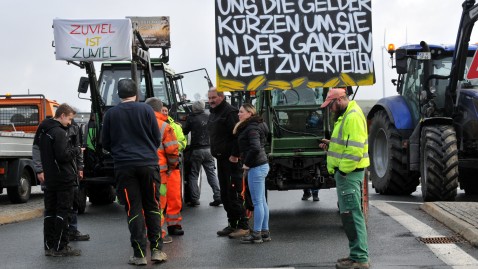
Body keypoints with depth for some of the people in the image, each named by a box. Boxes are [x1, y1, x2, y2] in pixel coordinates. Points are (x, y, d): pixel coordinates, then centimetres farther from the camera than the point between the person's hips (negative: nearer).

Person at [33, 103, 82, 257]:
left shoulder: (43, 130, 12)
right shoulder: (59, 132, -16)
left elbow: (36, 149, 20)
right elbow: (63, 155, -22)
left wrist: (41, 170, 21)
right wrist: (77, 150, -6)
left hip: (49, 179, 9)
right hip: (63, 178, -9)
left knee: (50, 212, 10)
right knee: (62, 211, -4)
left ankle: (49, 246, 13)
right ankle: (60, 247, -4)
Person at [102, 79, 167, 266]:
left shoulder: (111, 114, 1)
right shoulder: (146, 110, -1)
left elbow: (105, 143, 7)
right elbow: (157, 138, 3)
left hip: (124, 166, 0)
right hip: (148, 164, 0)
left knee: (133, 210, 2)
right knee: (152, 207, 10)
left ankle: (139, 254, 0)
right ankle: (156, 250, 7)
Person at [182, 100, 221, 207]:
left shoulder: (191, 118, -6)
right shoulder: (209, 118, 4)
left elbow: (185, 132, 4)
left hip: (196, 150, -3)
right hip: (208, 149, 3)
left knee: (193, 175, 6)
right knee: (212, 174, 8)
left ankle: (194, 199, 1)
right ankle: (218, 197, 1)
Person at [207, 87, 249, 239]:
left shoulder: (229, 112, -14)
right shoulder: (213, 113, 18)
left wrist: (235, 155, -23)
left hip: (231, 160, -10)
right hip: (221, 159, 10)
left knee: (234, 194, -9)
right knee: (225, 195, 13)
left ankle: (243, 226, -4)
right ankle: (232, 224, 20)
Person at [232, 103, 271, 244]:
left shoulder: (252, 128, -15)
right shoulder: (247, 127, 16)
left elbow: (255, 148, -27)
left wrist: (247, 163, -16)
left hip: (256, 168, -10)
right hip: (261, 165, 10)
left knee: (257, 202, -5)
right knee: (262, 201, 13)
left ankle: (256, 234, -2)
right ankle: (265, 232, 18)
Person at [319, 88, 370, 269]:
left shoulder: (353, 117, -16)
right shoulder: (345, 116, 18)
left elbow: (355, 149, -23)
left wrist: (342, 170, -21)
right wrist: (331, 145, 9)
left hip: (349, 173, -11)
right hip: (345, 172, 11)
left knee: (352, 214, -8)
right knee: (349, 214, 14)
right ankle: (357, 254, 21)